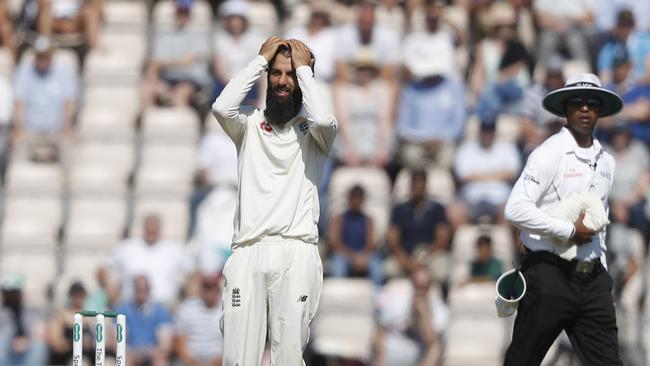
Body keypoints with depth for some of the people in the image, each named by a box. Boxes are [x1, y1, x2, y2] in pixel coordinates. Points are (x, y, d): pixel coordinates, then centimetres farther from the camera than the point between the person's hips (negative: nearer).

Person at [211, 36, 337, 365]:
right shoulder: (250, 123, 16)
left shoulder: (313, 132, 12)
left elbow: (324, 119, -13)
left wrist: (304, 68, 1)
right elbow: (221, 107, -6)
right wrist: (260, 61, 4)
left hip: (296, 253, -1)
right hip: (248, 252, 1)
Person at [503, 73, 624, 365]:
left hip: (592, 277, 6)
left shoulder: (605, 162, 14)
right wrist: (570, 230, -15)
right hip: (549, 273, -6)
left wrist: (601, 270, 18)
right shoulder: (549, 154, -8)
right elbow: (515, 209, -17)